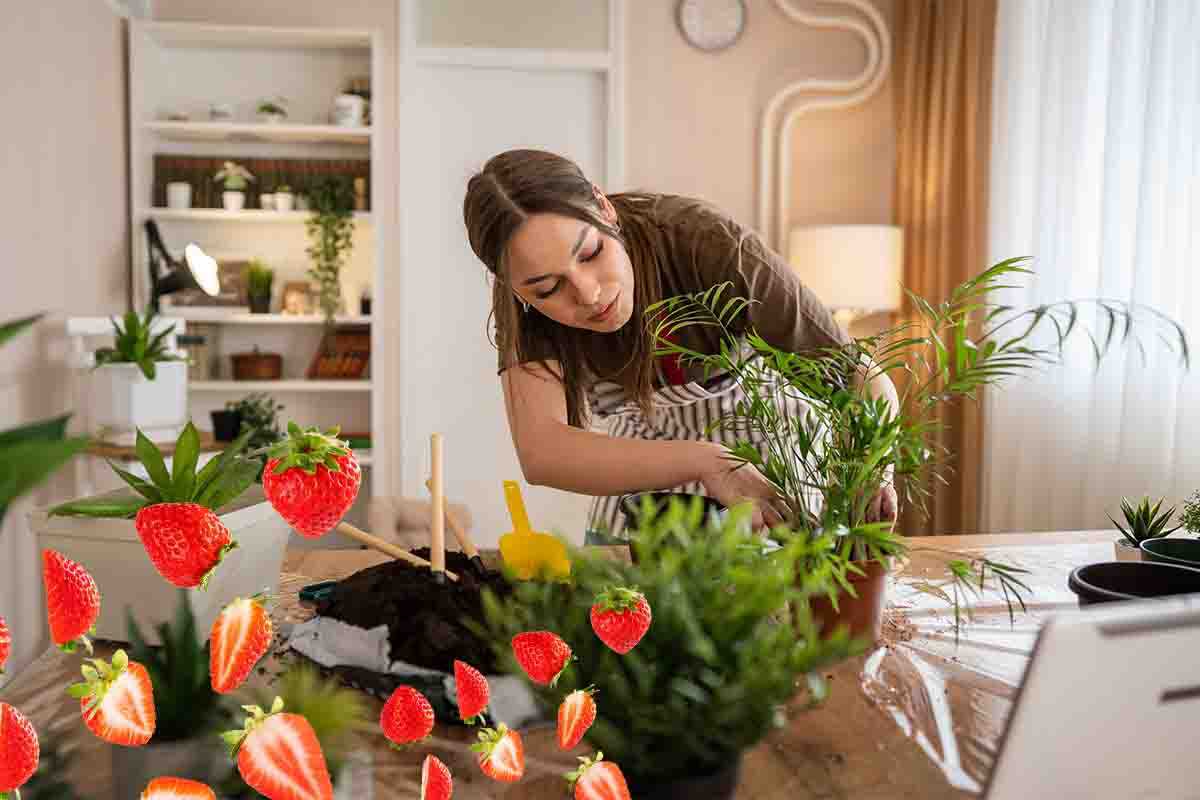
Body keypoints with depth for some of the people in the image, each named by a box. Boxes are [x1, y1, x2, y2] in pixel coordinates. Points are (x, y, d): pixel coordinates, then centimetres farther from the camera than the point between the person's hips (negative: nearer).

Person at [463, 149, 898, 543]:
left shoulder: (706, 244, -29)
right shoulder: (525, 300, -22)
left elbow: (865, 381, -26)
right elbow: (539, 452, -35)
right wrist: (706, 462, -44)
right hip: (646, 475, 2)